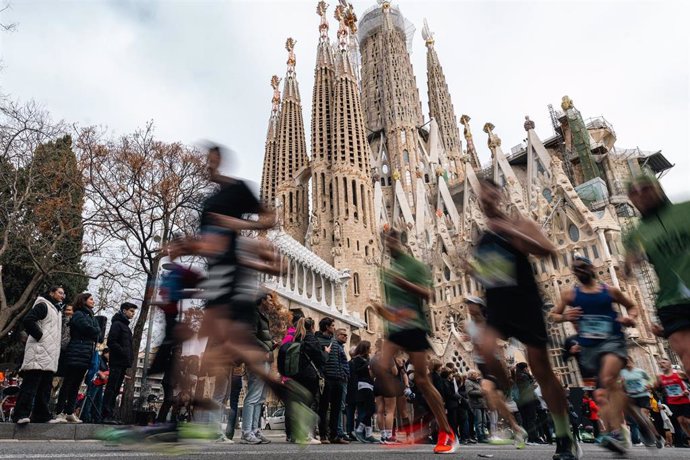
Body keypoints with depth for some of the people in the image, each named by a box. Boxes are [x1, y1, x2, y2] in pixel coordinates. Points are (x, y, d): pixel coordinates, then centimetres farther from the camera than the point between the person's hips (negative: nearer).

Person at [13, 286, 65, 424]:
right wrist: (39, 335, -14)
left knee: (45, 387, 8)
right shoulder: (43, 305, -2)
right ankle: (20, 414, -10)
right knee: (30, 384, -11)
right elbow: (28, 320, -17)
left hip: (50, 356, 9)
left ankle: (41, 416, 11)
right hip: (39, 351, -9)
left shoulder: (56, 310, 26)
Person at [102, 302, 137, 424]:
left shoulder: (125, 325, 23)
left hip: (123, 363, 9)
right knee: (111, 388, -8)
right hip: (117, 362, -9)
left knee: (115, 390, 9)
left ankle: (110, 414, 13)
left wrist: (130, 357, 11)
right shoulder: (117, 324, -6)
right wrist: (124, 353, -18)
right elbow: (111, 342, -16)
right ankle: (107, 415, -7)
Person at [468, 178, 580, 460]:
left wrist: (511, 231, -26)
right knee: (486, 348, -23)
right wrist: (473, 271, 3)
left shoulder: (519, 224, -4)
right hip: (497, 305, 5)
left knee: (542, 370, 2)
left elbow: (548, 250, -21)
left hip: (525, 302, -4)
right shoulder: (482, 239, 13)